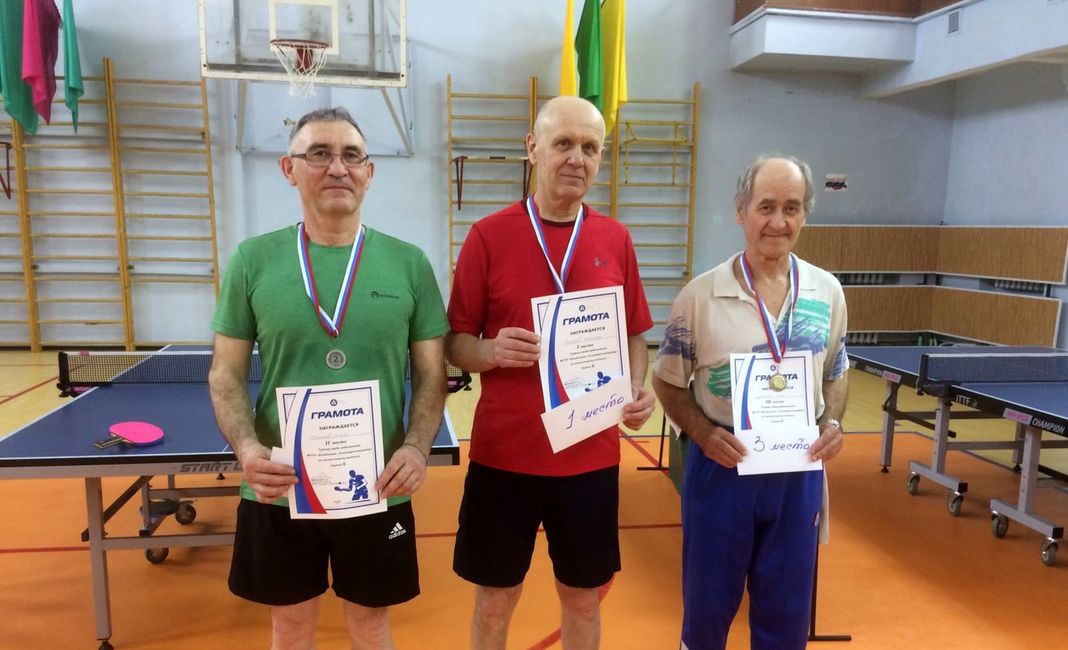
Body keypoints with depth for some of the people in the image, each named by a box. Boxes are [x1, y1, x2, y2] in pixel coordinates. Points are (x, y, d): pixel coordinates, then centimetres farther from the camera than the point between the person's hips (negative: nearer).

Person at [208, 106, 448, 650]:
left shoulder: (409, 263, -2)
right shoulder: (252, 260, -1)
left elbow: (431, 376, 0)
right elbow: (226, 373, 2)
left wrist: (417, 447, -16)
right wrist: (246, 448, -15)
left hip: (378, 489, 0)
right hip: (278, 489, 1)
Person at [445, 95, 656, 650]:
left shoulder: (615, 239, 2)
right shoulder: (488, 235, -5)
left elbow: (634, 336, 10)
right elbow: (455, 343, -2)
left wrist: (637, 390, -9)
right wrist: (493, 351, -23)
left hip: (591, 455, 2)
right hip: (503, 453, -2)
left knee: (583, 599, 18)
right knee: (494, 601, 14)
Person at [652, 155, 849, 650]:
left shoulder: (827, 292, 1)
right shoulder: (700, 295, -10)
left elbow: (835, 374, 14)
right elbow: (667, 382, -3)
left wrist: (833, 423, -4)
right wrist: (702, 433, -17)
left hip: (799, 471, 3)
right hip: (721, 467, -2)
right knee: (708, 605, 14)